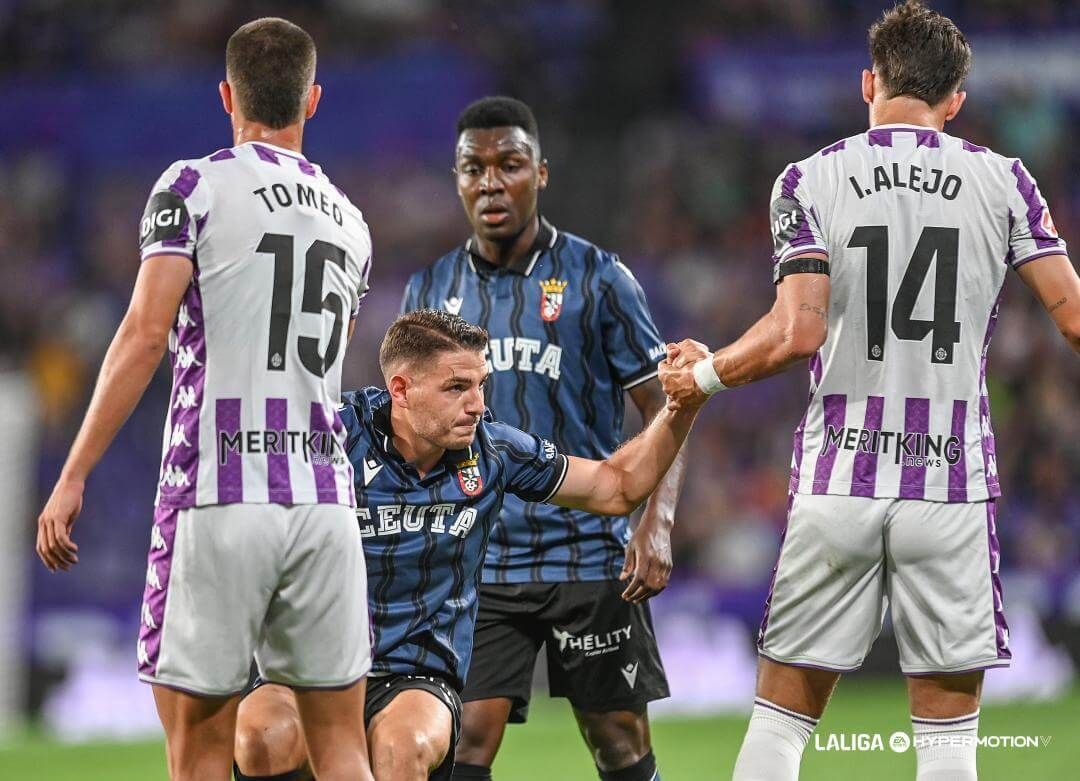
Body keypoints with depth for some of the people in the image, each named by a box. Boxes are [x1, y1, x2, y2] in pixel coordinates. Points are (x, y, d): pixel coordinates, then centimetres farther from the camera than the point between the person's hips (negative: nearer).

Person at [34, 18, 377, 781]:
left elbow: (146, 335, -11)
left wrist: (73, 477, -11)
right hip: (324, 502, 5)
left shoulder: (196, 188, -2)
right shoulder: (350, 223, 16)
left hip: (217, 500, -5)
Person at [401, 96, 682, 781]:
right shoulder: (431, 290, 9)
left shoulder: (598, 278, 0)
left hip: (589, 554, -2)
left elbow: (662, 410, 0)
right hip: (474, 563, 2)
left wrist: (658, 523, -14)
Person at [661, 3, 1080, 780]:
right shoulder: (1000, 180, 4)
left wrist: (705, 375, 7)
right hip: (953, 483, 0)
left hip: (837, 480, 0)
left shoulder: (810, 180, 1)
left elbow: (795, 334, -10)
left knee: (781, 714, 8)